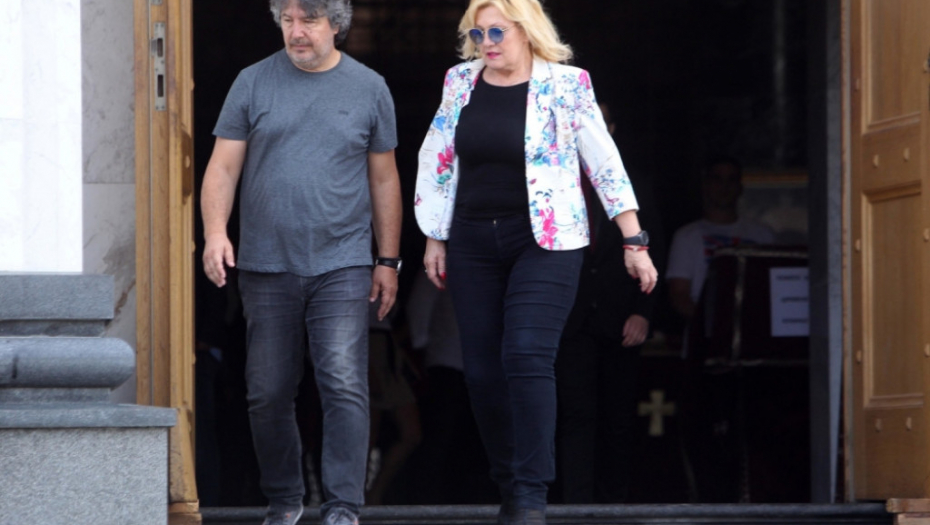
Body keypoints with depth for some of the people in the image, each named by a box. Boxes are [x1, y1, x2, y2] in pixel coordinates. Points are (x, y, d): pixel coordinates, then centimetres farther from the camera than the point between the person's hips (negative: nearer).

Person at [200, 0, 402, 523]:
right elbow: (223, 167, 4)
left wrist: (388, 260, 8)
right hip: (267, 266, 1)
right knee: (269, 394, 6)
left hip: (342, 266, -1)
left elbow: (384, 180, 11)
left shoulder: (369, 88, 6)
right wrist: (215, 232, -12)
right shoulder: (254, 83, 5)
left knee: (345, 386, -12)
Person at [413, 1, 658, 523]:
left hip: (546, 240, -5)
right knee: (483, 370, 2)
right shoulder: (460, 82, 6)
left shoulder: (566, 85, -6)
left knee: (527, 357, -18)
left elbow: (606, 164, -4)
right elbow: (437, 162, 15)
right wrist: (435, 239, 12)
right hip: (474, 242, 5)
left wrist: (635, 242, -5)